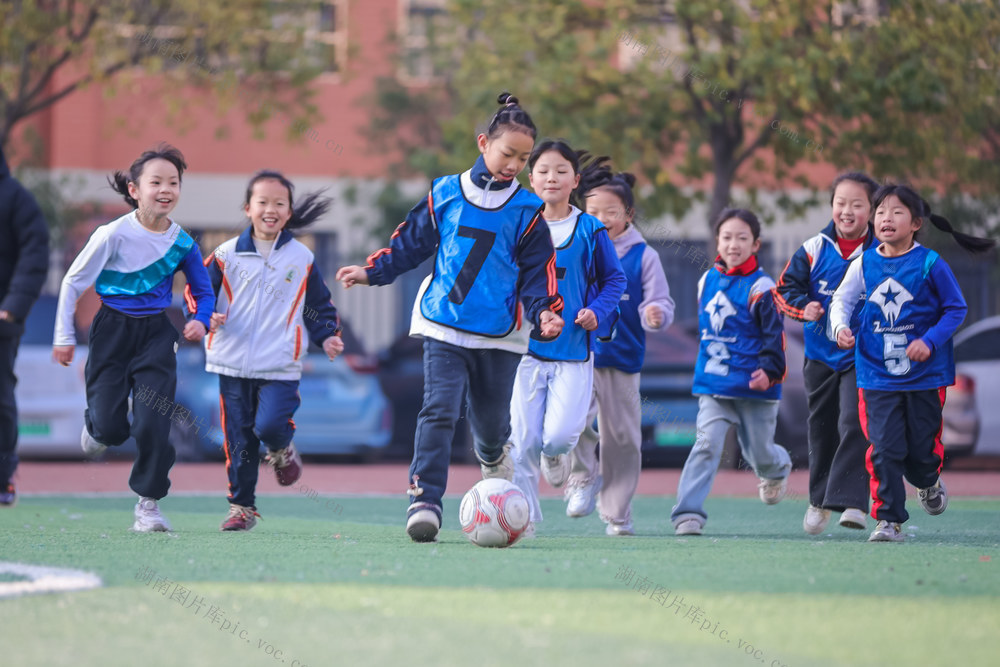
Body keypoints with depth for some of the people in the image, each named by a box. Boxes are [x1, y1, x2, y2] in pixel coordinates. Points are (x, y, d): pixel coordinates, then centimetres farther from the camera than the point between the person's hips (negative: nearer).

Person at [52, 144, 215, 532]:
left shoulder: (182, 243, -4)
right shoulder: (114, 235, -14)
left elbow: (204, 291, 12)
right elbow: (74, 282, -4)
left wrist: (200, 321, -9)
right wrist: (64, 336, -2)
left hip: (157, 333, 2)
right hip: (113, 330, -2)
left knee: (153, 424, -10)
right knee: (111, 430, -3)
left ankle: (148, 504, 3)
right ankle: (95, 423, 36)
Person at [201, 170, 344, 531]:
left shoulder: (301, 258, 6)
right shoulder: (227, 255, 4)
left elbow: (319, 305, 15)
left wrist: (327, 336, 1)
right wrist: (207, 314, -11)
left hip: (280, 365, -1)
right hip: (234, 363, 1)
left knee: (270, 425, -20)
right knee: (239, 439, 2)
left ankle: (282, 452, 15)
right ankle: (241, 507, 14)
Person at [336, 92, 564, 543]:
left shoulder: (527, 211, 3)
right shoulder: (445, 194, 4)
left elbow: (537, 273, 3)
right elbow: (411, 243, 13)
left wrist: (544, 312, -13)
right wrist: (371, 272, 4)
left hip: (500, 336, 1)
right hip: (444, 327, -1)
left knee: (491, 420, 10)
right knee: (438, 411, -16)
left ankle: (492, 454, 46)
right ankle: (424, 500, -20)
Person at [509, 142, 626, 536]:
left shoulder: (590, 231, 2)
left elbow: (614, 279, 10)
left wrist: (598, 312, -7)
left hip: (574, 354, -1)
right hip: (527, 350, 1)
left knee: (558, 436, -15)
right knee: (523, 441, -3)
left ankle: (555, 454, 22)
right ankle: (523, 516, 11)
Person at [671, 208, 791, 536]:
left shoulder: (760, 287, -10)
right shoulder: (708, 280, 8)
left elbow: (775, 334, -12)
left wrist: (769, 369, -25)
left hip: (754, 386, -3)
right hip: (714, 385, 3)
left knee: (759, 453, 12)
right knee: (707, 444, -13)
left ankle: (778, 468, 48)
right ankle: (688, 512, -17)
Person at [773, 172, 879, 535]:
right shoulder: (814, 250, -1)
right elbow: (784, 289, 3)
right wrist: (804, 307, -15)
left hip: (863, 357, -3)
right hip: (821, 354, 3)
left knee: (854, 423, -18)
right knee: (821, 430, 14)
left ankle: (851, 501, -20)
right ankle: (820, 500, 31)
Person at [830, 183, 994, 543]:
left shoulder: (930, 264, -9)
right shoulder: (864, 264, 0)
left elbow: (956, 309, -3)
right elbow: (841, 300, 9)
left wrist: (929, 341, -16)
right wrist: (841, 327, -12)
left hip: (924, 374, -1)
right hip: (877, 375, 1)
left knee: (922, 451, 8)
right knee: (884, 449, -8)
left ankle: (929, 483, 43)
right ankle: (888, 520, 0)